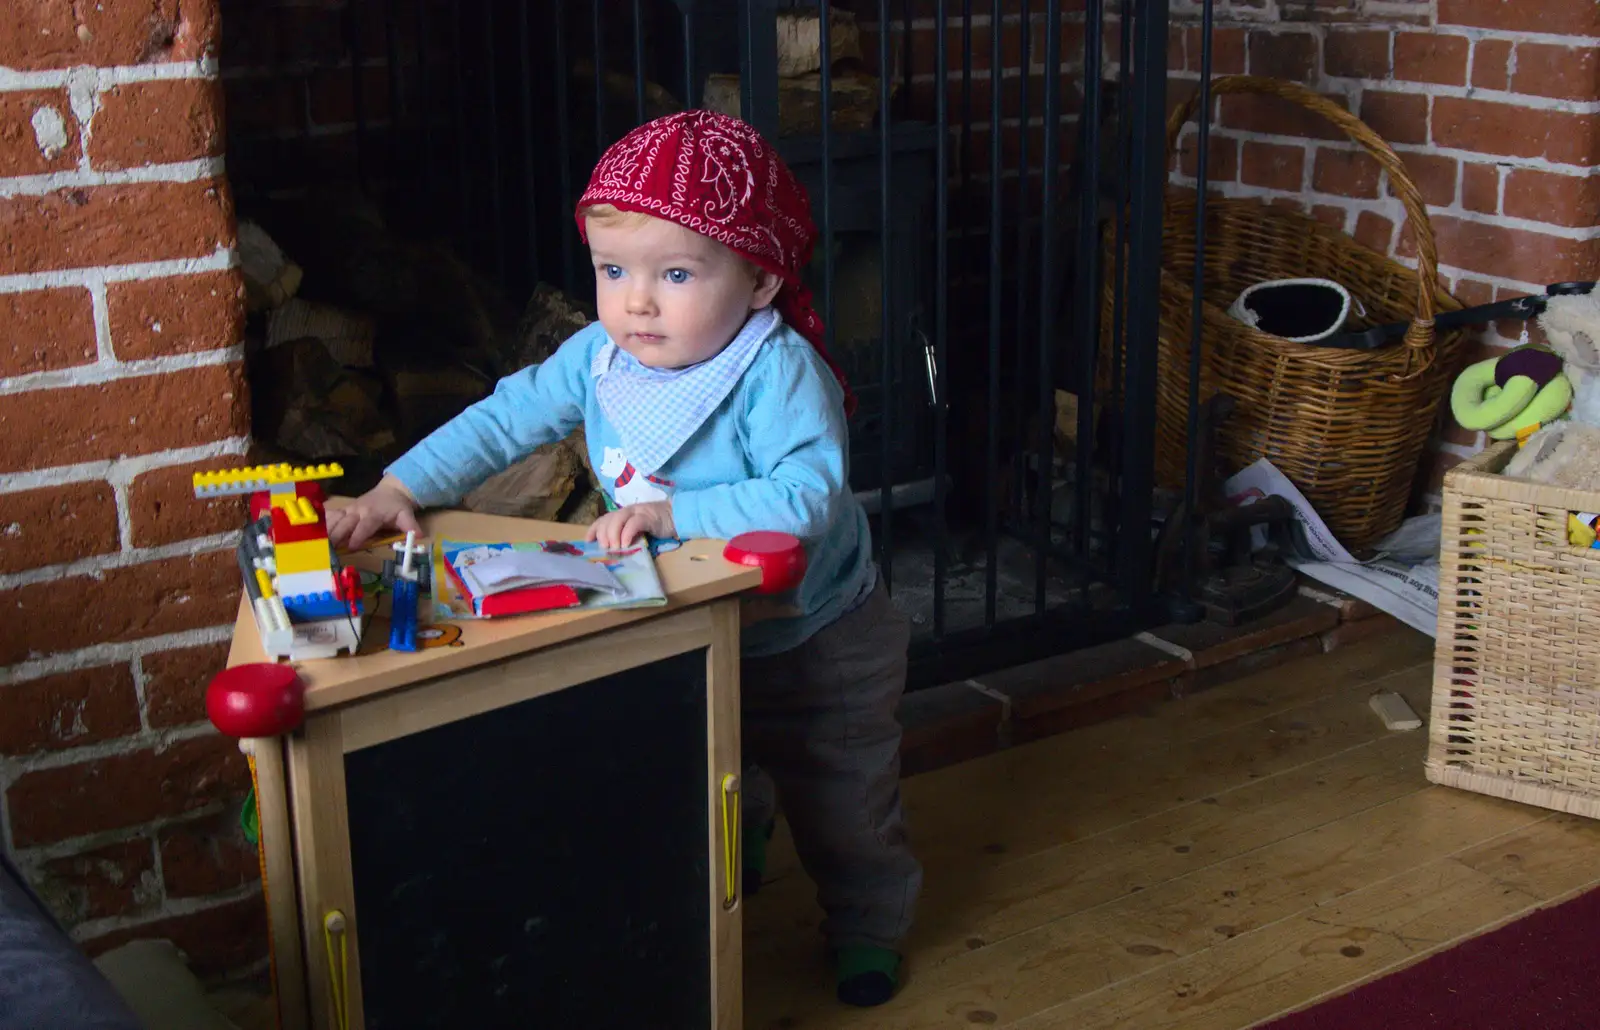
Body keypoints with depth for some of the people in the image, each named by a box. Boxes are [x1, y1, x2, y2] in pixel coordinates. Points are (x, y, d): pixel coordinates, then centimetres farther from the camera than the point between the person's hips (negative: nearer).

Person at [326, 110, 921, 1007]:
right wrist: (396, 491, -14)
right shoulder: (599, 359, -12)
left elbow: (805, 496, -44)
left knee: (845, 803, 13)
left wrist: (670, 512, -46)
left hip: (817, 642, -5)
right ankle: (733, 874, 57)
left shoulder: (778, 371, -32)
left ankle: (869, 926, 39)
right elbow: (502, 422, -5)